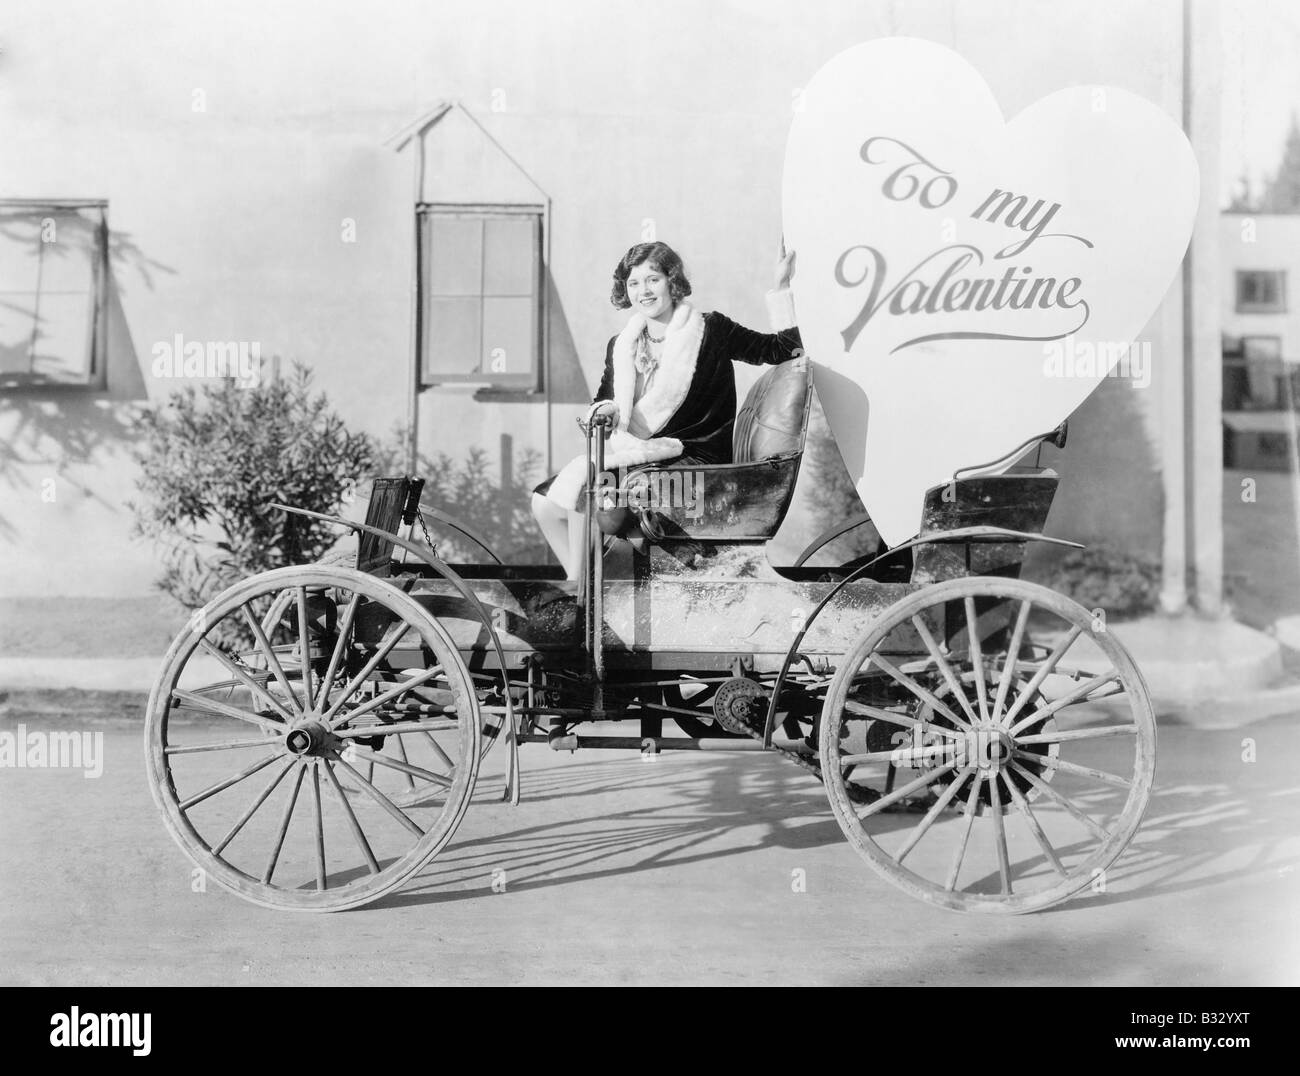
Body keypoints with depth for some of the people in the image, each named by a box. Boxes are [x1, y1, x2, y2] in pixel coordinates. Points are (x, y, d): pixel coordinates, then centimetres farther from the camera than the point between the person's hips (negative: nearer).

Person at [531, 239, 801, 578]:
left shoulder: (711, 330, -2)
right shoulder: (620, 346, 13)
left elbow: (785, 350, -4)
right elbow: (603, 401, 18)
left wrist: (780, 288, -11)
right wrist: (603, 411, -6)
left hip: (690, 459, -7)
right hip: (635, 455, 7)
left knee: (581, 479, -24)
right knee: (544, 502, -5)